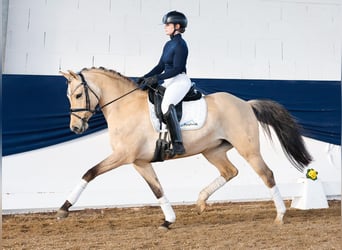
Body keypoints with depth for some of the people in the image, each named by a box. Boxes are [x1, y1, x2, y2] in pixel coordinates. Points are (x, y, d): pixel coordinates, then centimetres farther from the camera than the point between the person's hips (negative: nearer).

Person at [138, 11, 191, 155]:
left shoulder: (180, 45, -11)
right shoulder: (168, 44, 16)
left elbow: (177, 69, -18)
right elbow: (160, 66, 18)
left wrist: (156, 78, -22)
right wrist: (145, 78, 7)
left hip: (180, 81, -11)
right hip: (168, 81, 11)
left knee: (166, 105, -34)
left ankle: (178, 144, -35)